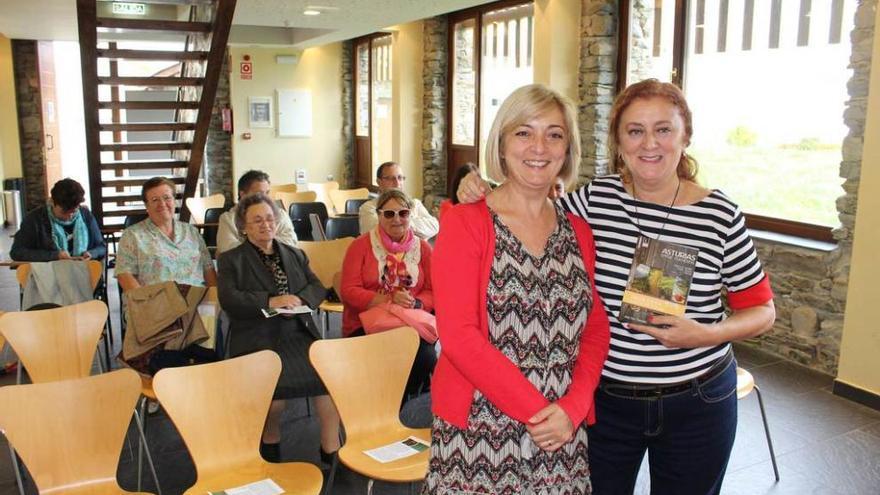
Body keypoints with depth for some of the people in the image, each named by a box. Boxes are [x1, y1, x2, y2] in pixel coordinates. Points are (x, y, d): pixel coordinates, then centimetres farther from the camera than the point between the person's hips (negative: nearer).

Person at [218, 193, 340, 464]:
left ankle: (331, 448, -12)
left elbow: (318, 288, 14)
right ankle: (270, 441, -2)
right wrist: (271, 301, -15)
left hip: (298, 332, 3)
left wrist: (299, 299, -8)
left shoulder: (295, 255, 23)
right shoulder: (231, 260, 11)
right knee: (275, 380, -31)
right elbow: (229, 299, -5)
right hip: (257, 338, -3)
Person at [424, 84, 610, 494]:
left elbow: (596, 329, 6)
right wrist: (536, 409, -16)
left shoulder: (578, 233, 7)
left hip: (562, 432, 4)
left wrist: (572, 408, -9)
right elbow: (458, 335, -15)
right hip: (479, 434, -4)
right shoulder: (465, 223, -8)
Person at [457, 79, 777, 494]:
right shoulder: (595, 199, -7)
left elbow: (762, 310, -1)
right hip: (605, 397, 1)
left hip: (696, 403, -1)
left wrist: (706, 334, -19)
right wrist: (482, 197, -11)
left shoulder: (720, 214, -9)